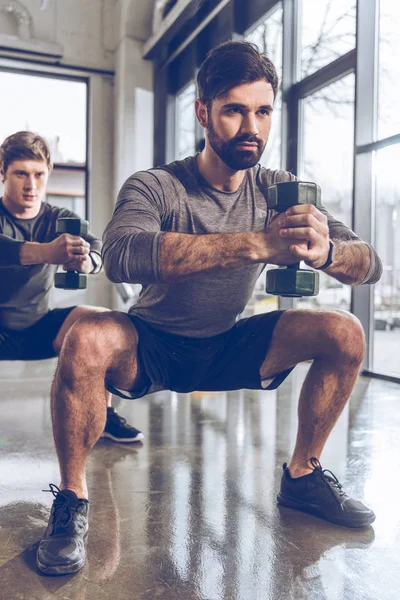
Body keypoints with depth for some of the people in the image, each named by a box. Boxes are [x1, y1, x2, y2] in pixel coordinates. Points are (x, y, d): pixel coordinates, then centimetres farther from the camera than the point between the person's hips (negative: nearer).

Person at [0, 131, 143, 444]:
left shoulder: (60, 219, 1)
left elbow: (98, 250, -19)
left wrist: (85, 260, -43)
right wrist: (45, 252, -52)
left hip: (37, 328, 4)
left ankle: (103, 414, -5)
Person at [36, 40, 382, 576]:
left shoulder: (279, 190, -6)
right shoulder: (156, 187, -18)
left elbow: (371, 264, -11)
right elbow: (120, 256, -40)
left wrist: (326, 250, -37)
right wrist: (256, 243, -47)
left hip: (227, 348, 4)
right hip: (152, 348, -3)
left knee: (344, 333, -12)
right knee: (88, 339, -34)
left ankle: (303, 475, 6)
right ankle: (72, 497, -11)